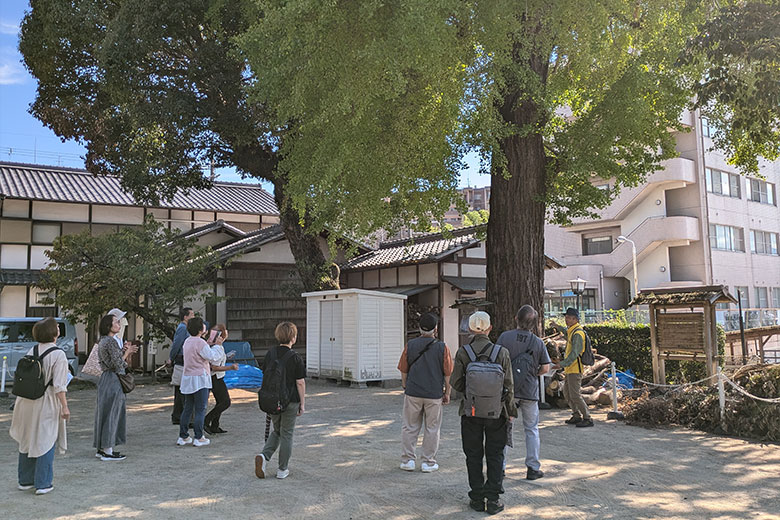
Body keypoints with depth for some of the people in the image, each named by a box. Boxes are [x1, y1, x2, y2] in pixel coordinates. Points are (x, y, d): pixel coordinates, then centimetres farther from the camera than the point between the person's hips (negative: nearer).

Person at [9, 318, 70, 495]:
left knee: (27, 440, 17)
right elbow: (59, 385, -19)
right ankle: (42, 484, 9)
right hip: (46, 403, -6)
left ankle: (25, 480, 29)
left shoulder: (32, 351, 3)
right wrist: (65, 407, -13)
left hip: (27, 402, 6)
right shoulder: (58, 355, -17)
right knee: (45, 442, 4)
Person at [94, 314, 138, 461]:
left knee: (104, 413, 14)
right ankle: (108, 451, 1)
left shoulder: (102, 341, 14)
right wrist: (127, 353, -3)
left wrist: (126, 353, 9)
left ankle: (102, 448, 22)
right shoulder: (111, 341, -16)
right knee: (111, 413, -4)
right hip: (113, 381, -10)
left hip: (105, 378, 10)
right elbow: (117, 364, -18)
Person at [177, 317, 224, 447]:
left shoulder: (187, 341, 11)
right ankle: (199, 438, 0)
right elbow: (213, 357, -16)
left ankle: (183, 437, 16)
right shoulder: (200, 342, -17)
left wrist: (209, 345, 17)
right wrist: (217, 345, -4)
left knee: (187, 408, 13)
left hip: (187, 378, 8)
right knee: (200, 409, -2)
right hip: (200, 379, -8)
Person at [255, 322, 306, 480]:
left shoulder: (270, 354, 1)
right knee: (286, 434, 8)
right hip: (290, 401, -4)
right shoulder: (295, 358, -13)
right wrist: (302, 403, -1)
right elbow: (300, 383, -10)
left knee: (277, 431, 21)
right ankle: (283, 470, 15)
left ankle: (264, 456, -1)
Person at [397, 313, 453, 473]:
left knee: (409, 427, 11)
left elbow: (403, 371, 5)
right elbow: (448, 374, -2)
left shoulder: (410, 345, -1)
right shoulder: (442, 347, -6)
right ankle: (428, 462, 14)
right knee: (432, 429, 9)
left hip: (412, 393, 1)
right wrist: (447, 393, 8)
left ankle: (407, 460, 14)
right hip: (434, 394, -1)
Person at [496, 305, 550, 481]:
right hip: (530, 392, 1)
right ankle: (533, 468, 16)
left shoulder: (505, 337, -8)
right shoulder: (538, 342, -4)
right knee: (531, 430, 13)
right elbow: (545, 368, -2)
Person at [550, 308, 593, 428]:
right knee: (567, 393, 17)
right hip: (569, 369, 10)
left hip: (575, 369, -10)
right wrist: (558, 326, 33)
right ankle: (577, 416, 27)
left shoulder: (578, 333, -18)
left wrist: (562, 364, -34)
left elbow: (574, 353, -27)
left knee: (575, 395, -8)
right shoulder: (572, 330, 12)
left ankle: (587, 418, -1)